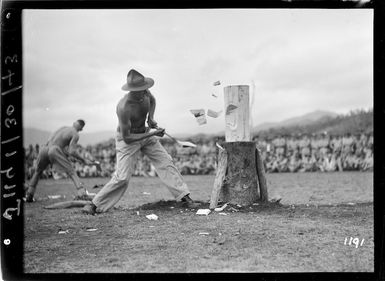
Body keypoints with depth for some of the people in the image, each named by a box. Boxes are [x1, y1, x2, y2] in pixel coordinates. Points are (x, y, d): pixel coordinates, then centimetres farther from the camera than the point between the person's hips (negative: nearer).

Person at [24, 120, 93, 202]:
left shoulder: (63, 128, 25)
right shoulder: (75, 134, 6)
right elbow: (72, 152, -6)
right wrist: (84, 160, 2)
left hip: (44, 149, 6)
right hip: (55, 150, -6)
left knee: (38, 171, 26)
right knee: (71, 172, -2)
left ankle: (29, 196, 24)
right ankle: (82, 193, -19)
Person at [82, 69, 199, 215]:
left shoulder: (145, 93, -15)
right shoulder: (123, 108, -34)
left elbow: (152, 100, 14)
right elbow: (127, 138, -29)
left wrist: (151, 118, -4)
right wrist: (151, 134, -30)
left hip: (145, 133, 7)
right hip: (127, 138, -6)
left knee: (166, 162, -2)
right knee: (122, 177, -14)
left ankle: (185, 197, 1)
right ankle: (95, 205, 0)